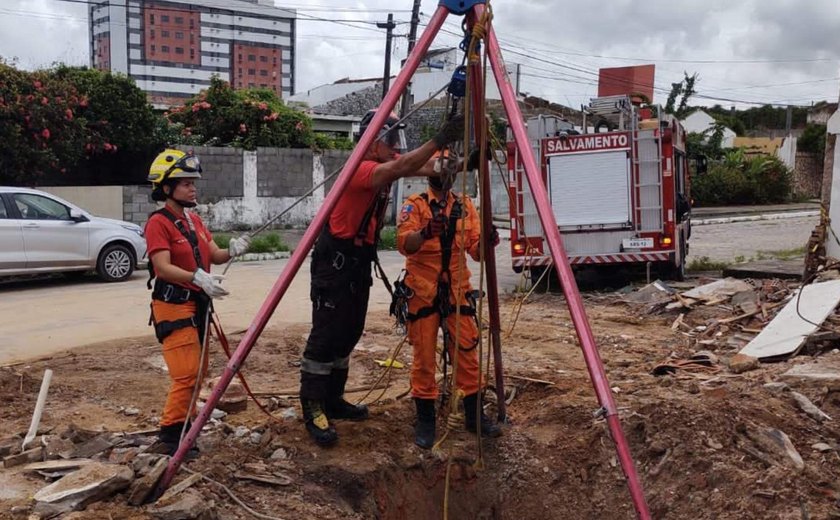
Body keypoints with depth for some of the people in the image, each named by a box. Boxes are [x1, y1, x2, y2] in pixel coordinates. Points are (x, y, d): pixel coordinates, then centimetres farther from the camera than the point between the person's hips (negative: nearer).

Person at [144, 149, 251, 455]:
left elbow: (214, 256, 9)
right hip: (173, 306, -9)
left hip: (197, 304, 9)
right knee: (186, 373, -11)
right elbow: (164, 268, -22)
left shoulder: (194, 220, 13)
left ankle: (185, 420, 29)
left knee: (199, 370, 15)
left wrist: (232, 251, -13)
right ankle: (170, 433, 1)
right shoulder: (159, 223, -12)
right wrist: (198, 278, -37)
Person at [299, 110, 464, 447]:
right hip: (334, 263, -10)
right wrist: (439, 140, -41)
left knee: (349, 334, 14)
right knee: (325, 336, -6)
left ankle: (332, 399, 25)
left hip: (360, 262, 10)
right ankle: (313, 410, 1)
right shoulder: (361, 169, -21)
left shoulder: (385, 166, 6)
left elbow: (425, 167, -2)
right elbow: (401, 168, -37)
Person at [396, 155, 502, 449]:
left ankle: (474, 415, 19)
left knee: (467, 353, 6)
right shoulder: (415, 204, -5)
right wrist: (425, 232, -41)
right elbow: (404, 244, -21)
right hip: (423, 292, -3)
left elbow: (475, 250, 2)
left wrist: (486, 243, -20)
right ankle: (425, 420, 13)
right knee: (424, 357, 1)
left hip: (457, 291, 4)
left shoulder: (465, 205, 8)